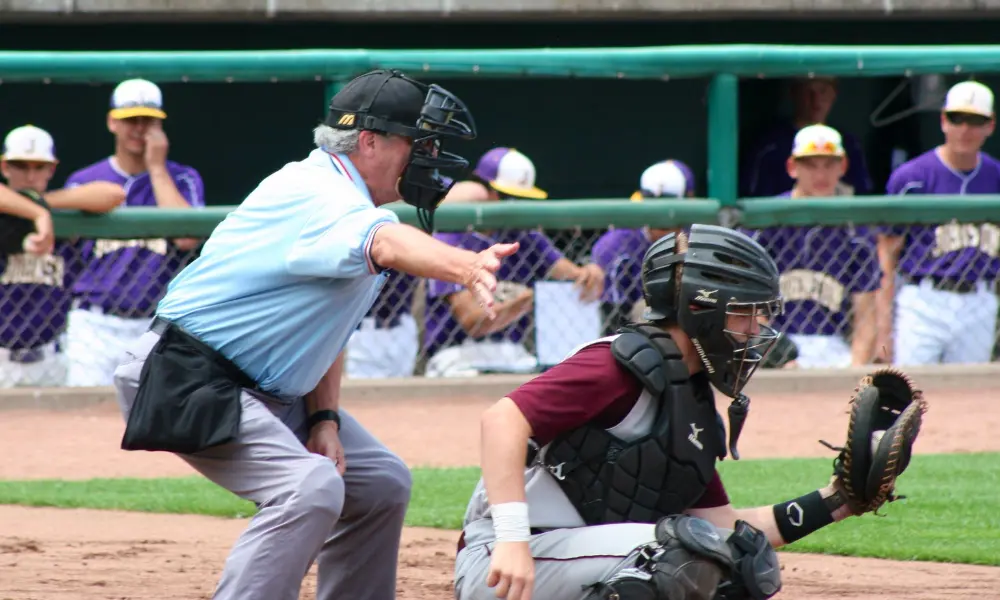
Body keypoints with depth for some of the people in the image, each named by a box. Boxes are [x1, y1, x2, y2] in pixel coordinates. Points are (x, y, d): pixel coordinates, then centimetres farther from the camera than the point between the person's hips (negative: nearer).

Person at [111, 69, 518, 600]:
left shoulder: (337, 199, 9)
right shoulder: (322, 197, -23)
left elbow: (322, 326, 14)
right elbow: (384, 244, -46)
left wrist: (324, 418, 0)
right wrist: (464, 267, -65)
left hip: (271, 392, 11)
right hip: (188, 380, -11)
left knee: (380, 482, 13)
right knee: (311, 486, -29)